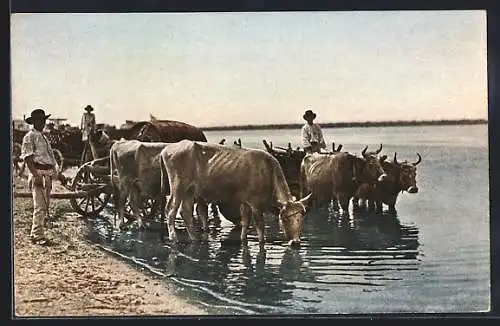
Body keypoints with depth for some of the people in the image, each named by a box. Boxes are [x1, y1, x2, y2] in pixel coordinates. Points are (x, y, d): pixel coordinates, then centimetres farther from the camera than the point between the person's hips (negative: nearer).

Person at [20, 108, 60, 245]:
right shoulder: (29, 137, -6)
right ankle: (38, 236, -4)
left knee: (45, 206, 13)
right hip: (38, 173, -9)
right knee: (40, 207, -9)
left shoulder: (44, 138, 21)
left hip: (48, 174, 9)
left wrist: (55, 171, 19)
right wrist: (36, 175, -22)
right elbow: (28, 158, -14)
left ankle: (34, 233, 22)